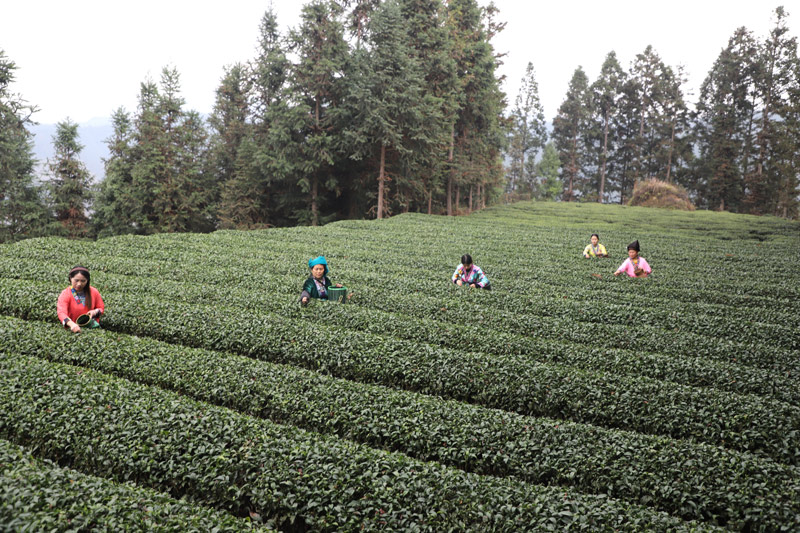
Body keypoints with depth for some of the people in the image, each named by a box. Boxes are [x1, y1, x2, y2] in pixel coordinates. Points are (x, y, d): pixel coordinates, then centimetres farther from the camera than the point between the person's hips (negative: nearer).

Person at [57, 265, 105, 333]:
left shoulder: (94, 292, 3)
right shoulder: (65, 294, -8)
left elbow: (101, 308, 16)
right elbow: (61, 313, -23)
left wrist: (95, 312, -8)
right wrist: (72, 324, -41)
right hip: (73, 329, -2)